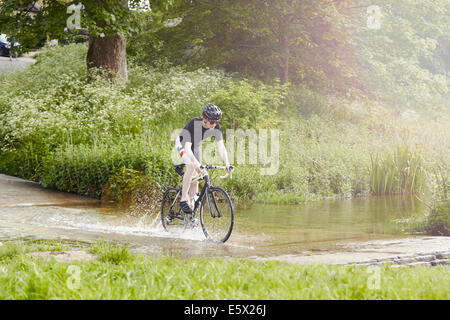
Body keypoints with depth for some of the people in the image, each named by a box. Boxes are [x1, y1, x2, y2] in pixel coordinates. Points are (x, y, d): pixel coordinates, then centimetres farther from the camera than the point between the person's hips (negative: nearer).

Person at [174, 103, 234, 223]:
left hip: (196, 146, 5)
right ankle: (183, 199, -24)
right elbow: (187, 147, -45)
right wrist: (196, 163, -59)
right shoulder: (193, 124, -38)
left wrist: (227, 164, -42)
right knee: (191, 166, -32)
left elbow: (221, 146, -28)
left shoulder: (216, 127, -24)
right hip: (182, 143, -5)